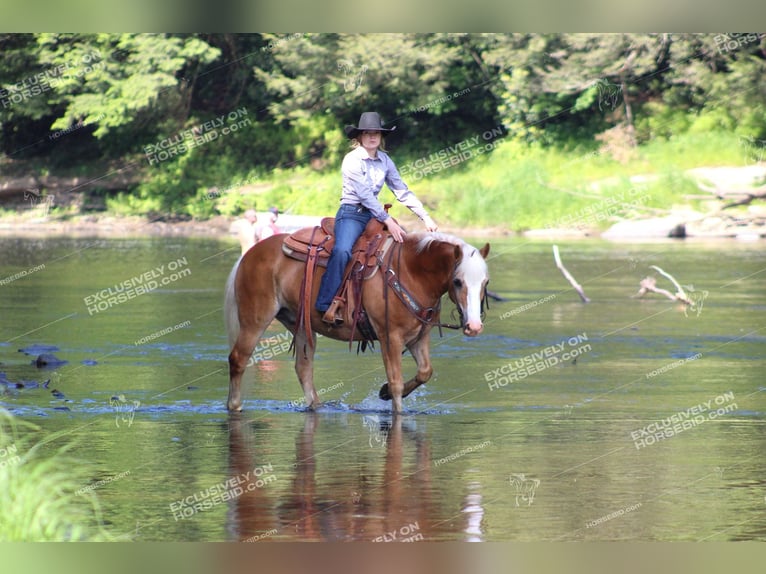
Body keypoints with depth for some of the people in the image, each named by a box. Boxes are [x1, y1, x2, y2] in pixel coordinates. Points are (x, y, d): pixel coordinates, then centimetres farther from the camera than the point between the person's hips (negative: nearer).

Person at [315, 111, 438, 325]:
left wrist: (425, 217, 2)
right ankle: (326, 304, -28)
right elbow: (364, 194, -17)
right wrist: (387, 221, -22)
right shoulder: (352, 160, -10)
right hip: (351, 213, -7)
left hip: (373, 213, 7)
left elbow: (402, 191, 10)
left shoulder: (385, 161, 9)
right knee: (342, 250, -32)